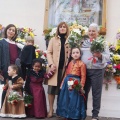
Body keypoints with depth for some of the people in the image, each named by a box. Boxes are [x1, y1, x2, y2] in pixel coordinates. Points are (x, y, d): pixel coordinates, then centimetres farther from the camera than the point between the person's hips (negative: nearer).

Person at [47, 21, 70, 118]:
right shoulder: (53, 40, 10)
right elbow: (49, 52, 4)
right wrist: (51, 64, -9)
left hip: (65, 68, 0)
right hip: (55, 68, 0)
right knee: (52, 89, 0)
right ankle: (51, 110, 9)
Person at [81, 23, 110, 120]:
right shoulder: (84, 42, 11)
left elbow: (107, 57, -6)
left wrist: (100, 55, -23)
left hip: (97, 71, -3)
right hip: (84, 70, 4)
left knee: (96, 93, 3)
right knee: (84, 91, 11)